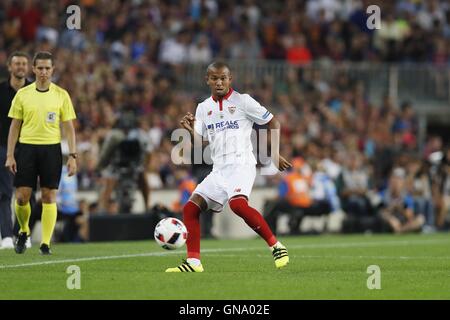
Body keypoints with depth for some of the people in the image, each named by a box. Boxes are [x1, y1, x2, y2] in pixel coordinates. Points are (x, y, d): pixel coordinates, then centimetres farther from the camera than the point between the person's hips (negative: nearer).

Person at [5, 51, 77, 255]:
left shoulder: (61, 95, 3)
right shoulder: (22, 94, 4)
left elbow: (69, 128, 4)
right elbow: (15, 126, 7)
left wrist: (72, 156, -4)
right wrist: (10, 155, 1)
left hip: (51, 149, -1)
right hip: (27, 148, 1)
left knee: (49, 197, -4)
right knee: (22, 197, -3)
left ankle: (45, 243, 1)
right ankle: (24, 231, 24)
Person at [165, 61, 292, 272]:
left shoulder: (243, 101, -1)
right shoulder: (203, 108, 14)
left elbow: (274, 123, 4)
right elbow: (199, 143, 11)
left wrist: (275, 154, -3)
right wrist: (190, 129, -10)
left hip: (241, 164, -6)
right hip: (219, 168, 6)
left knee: (238, 203, -32)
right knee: (190, 208, -4)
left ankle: (275, 246, -21)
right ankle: (193, 262, 0)